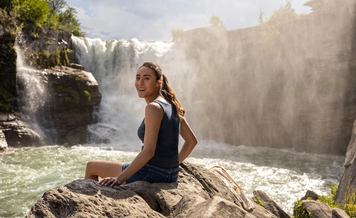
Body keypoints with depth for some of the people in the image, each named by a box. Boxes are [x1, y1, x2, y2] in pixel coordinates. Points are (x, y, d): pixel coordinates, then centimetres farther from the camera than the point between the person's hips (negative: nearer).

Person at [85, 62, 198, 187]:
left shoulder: (153, 107, -19)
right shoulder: (172, 105, 6)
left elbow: (149, 151, -25)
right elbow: (192, 141, 12)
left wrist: (120, 178, -23)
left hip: (152, 174, -8)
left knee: (91, 167, 10)